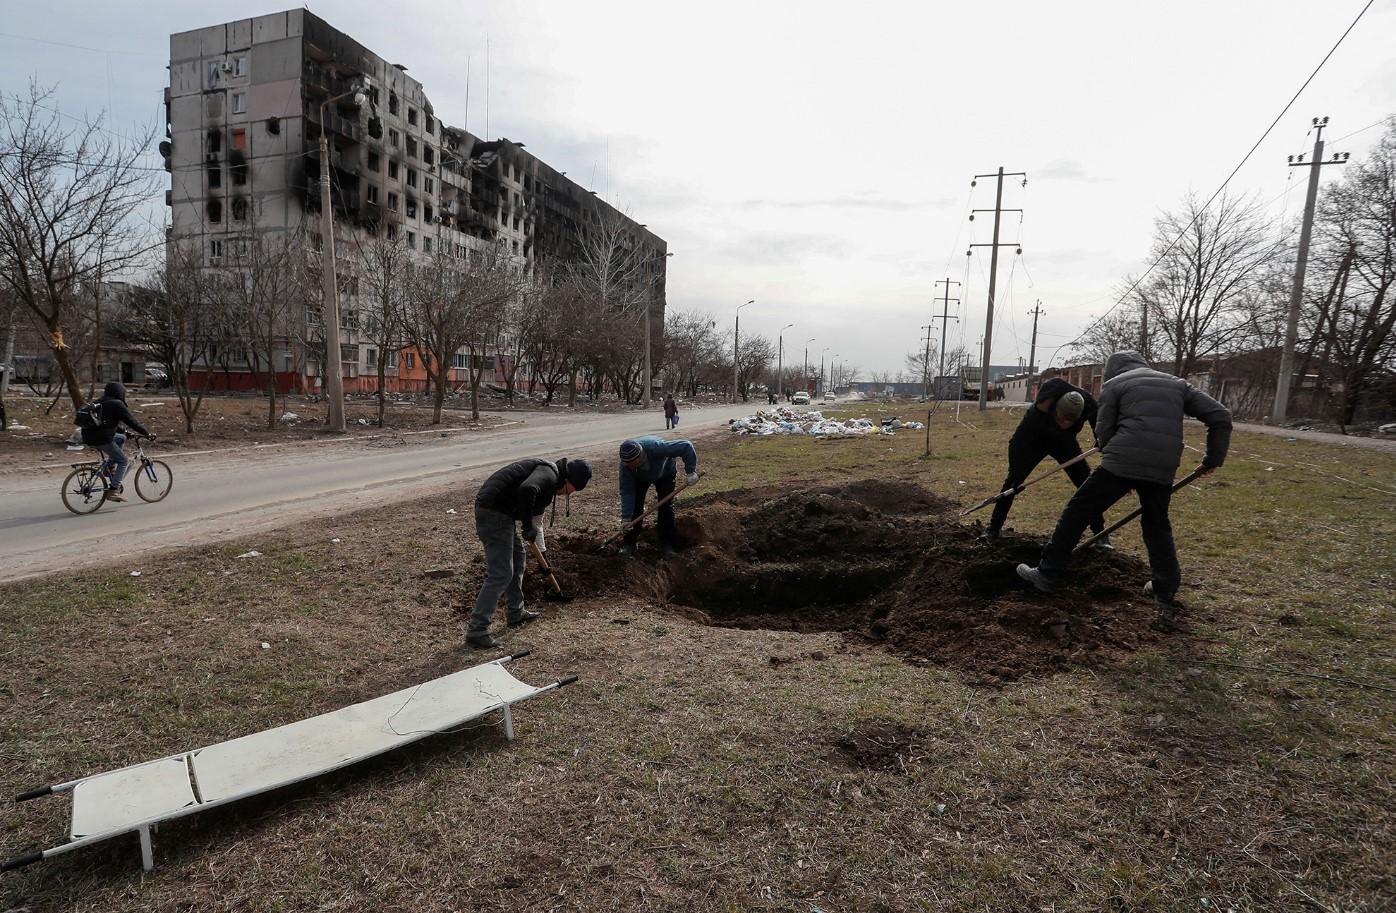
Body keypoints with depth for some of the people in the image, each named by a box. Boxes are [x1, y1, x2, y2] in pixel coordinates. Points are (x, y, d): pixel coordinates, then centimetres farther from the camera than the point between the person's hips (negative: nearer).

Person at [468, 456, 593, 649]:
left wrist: (541, 551, 37)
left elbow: (537, 518, 33)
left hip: (492, 510, 11)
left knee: (518, 558, 23)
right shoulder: (549, 473, -11)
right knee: (500, 574, -8)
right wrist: (528, 526, -21)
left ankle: (516, 614, 34)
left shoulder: (549, 484, 22)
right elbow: (527, 489, -33)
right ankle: (476, 631, -4)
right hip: (494, 512, -11)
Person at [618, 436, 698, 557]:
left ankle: (667, 543, 2)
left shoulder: (656, 447, -47)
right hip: (640, 477, 2)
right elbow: (626, 491, -31)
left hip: (665, 474, -1)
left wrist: (691, 471, -43)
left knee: (666, 506, -10)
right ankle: (630, 542, 2)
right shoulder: (625, 464, -36)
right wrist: (626, 517, -34)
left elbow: (686, 446, -41)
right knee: (635, 505, -10)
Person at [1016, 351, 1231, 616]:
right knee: (1157, 527, 24)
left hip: (1121, 463, -4)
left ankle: (1048, 574, 8)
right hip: (1163, 470, 5)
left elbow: (1103, 432, 5)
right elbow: (1221, 416, 16)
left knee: (1077, 512, 5)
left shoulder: (1114, 385, 12)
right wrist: (1214, 458, 22)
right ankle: (1166, 592, 22)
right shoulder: (1177, 384, 23)